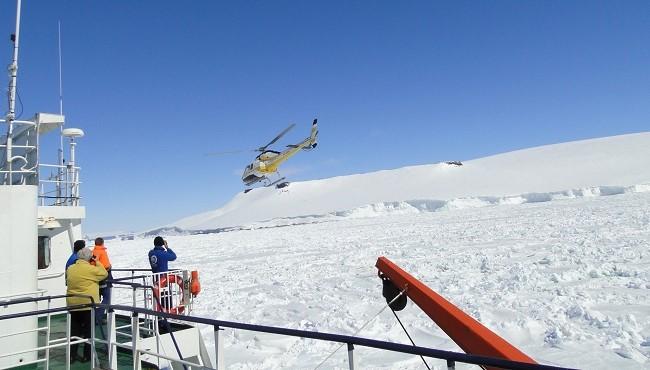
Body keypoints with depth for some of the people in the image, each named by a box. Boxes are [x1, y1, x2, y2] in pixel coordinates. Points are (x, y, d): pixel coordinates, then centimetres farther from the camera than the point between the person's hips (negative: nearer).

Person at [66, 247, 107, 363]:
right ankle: (86, 355, 10)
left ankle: (72, 355, 17)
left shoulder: (70, 269, 5)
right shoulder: (91, 269, -14)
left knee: (74, 330, 14)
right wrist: (97, 262, 4)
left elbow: (67, 281, 21)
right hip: (88, 304, -5)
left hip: (73, 304, 5)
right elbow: (104, 273, -2)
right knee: (88, 330, 6)